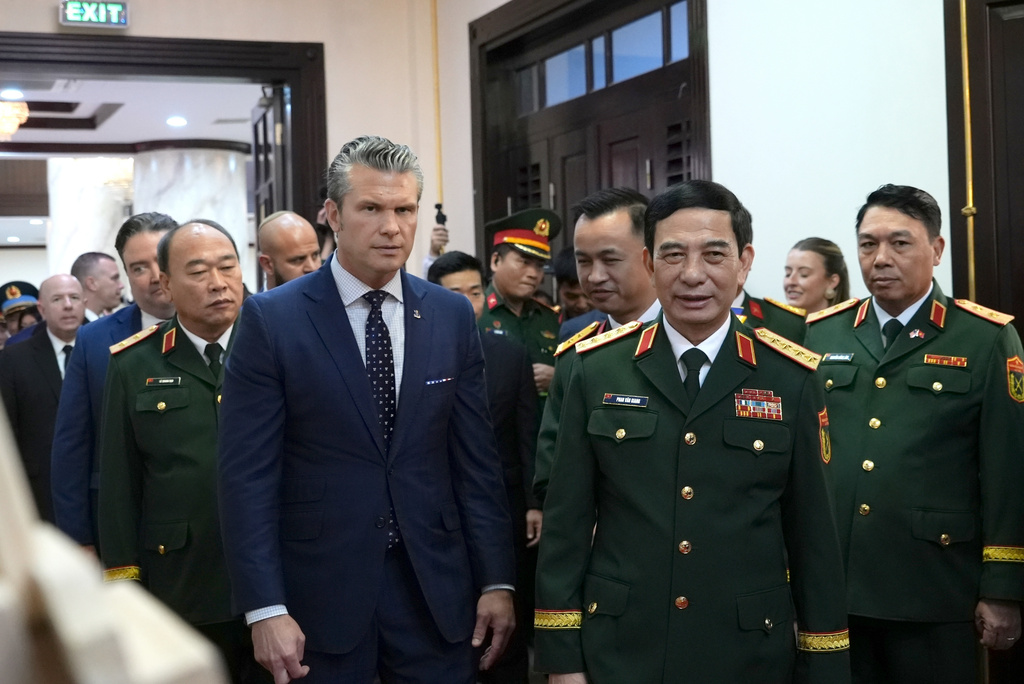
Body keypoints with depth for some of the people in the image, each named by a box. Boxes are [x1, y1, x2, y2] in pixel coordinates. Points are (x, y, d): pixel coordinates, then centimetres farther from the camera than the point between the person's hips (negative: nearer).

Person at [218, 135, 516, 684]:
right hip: (320, 593, -2)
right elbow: (248, 475, -8)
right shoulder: (272, 319, -6)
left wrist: (497, 580, 2)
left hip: (436, 589, 3)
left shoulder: (452, 316, 4)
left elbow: (476, 460, 5)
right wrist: (265, 609, -13)